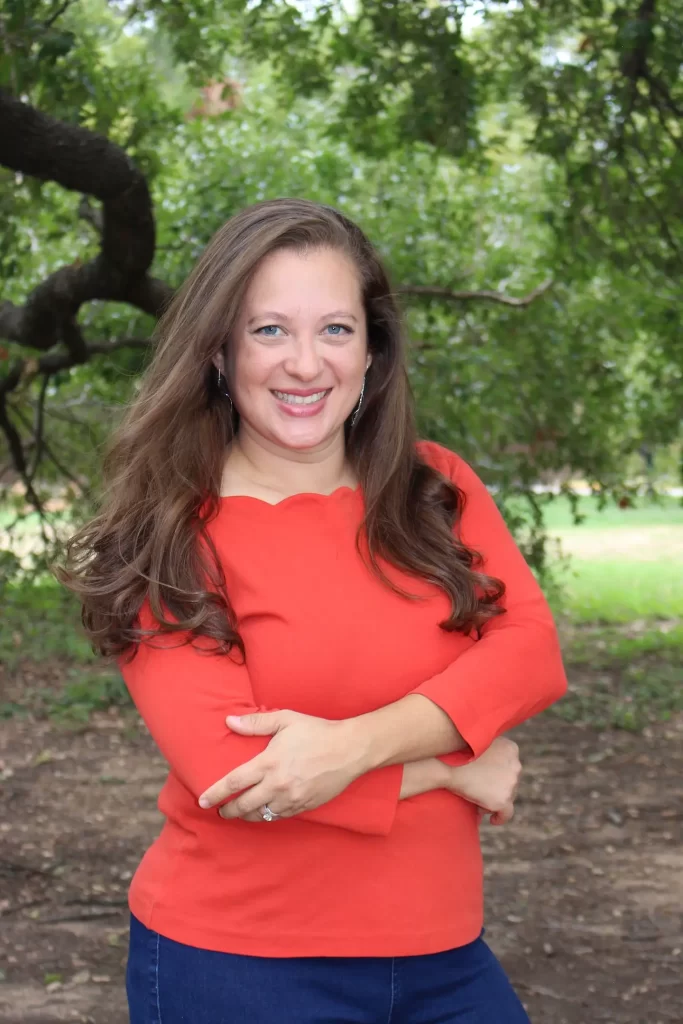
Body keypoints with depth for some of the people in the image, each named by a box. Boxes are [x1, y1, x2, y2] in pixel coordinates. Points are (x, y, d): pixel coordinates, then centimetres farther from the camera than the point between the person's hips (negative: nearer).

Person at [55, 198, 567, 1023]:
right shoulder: (169, 541, -9)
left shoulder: (436, 490, 3)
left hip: (441, 952, 4)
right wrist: (454, 765, -12)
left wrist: (354, 746, -24)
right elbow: (228, 771, -18)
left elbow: (531, 651, -10)